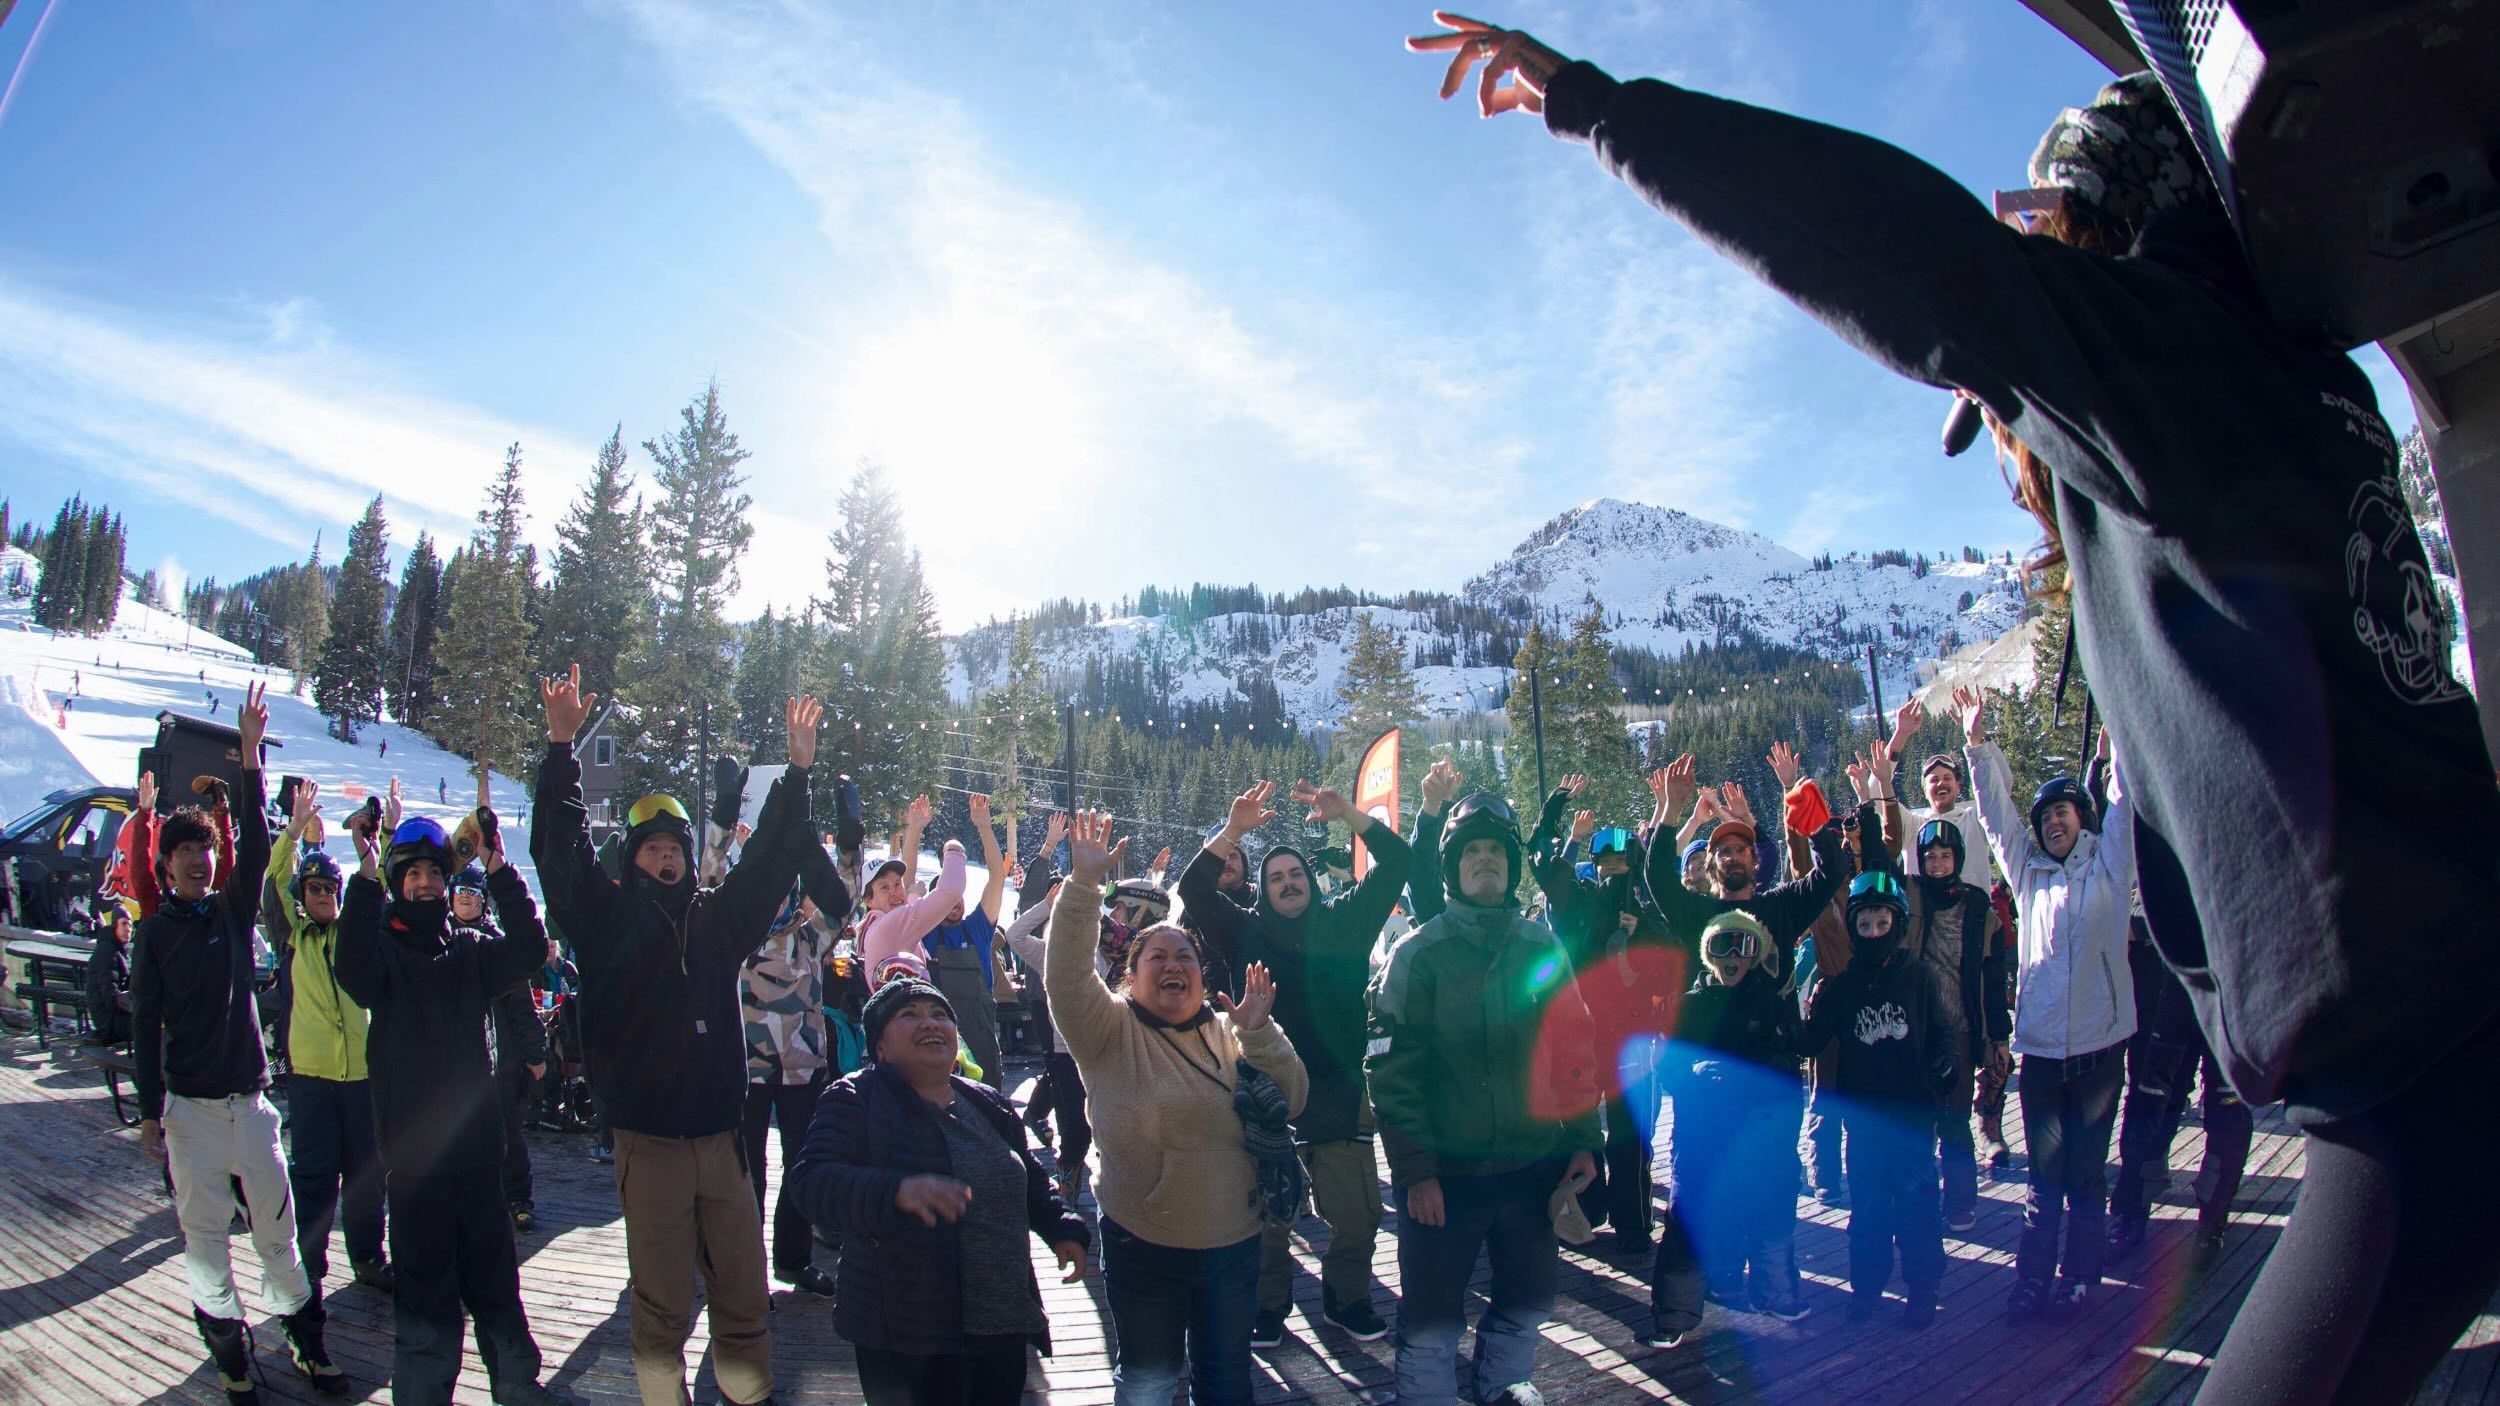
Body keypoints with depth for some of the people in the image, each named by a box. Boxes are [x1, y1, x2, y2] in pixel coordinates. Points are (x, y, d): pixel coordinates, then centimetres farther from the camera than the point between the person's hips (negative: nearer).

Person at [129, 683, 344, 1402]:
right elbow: (145, 1024, -1)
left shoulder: (234, 910, 6)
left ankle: (306, 1340, 17)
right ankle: (228, 1348, 19)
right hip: (190, 1106, -2)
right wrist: (150, 1111, -6)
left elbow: (255, 844, -8)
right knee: (203, 1234, 6)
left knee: (278, 1227, 7)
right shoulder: (155, 931, 0)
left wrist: (250, 756, -16)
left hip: (249, 1097, 2)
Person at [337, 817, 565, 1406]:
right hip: (414, 1152, -3)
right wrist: (366, 877, -28)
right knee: (425, 1287, 3)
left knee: (494, 1276, 15)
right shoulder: (383, 946, -1)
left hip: (477, 1142, 4)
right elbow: (354, 972, -24)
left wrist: (499, 872, -17)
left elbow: (528, 949, -9)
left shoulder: (471, 947, 9)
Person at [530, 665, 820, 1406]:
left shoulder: (718, 917, 11)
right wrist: (561, 746, -15)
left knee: (746, 1296, 8)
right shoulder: (608, 917, 2)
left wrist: (798, 771, 8)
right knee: (661, 1303, 5)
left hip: (721, 1138, 3)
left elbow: (771, 857, 15)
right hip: (648, 1142, -3)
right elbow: (559, 848, -6)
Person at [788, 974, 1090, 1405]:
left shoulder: (989, 1105, 12)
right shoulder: (856, 1101, -7)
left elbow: (1031, 1180, 25)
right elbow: (813, 1182, -22)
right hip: (909, 1341, -6)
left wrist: (1062, 1229, 7)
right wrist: (898, 1191, -37)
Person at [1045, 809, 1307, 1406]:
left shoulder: (1228, 1033, 4)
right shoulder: (1111, 1032, -7)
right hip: (1142, 1246, -3)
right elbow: (1065, 974, -23)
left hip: (1233, 1245, 3)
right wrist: (1083, 883, -33)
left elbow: (1290, 1103, -1)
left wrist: (1259, 1034, -16)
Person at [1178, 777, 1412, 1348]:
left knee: (1356, 1214, 7)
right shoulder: (1247, 932, 6)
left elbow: (1394, 865, 4)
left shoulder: (1344, 921, 8)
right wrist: (1234, 830, -16)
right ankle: (1268, 1307, 20)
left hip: (1341, 1094, 1)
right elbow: (1194, 888, -5)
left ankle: (1347, 1299, 26)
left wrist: (1347, 813, -7)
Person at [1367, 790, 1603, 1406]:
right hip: (1444, 1174, -4)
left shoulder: (1543, 948, 5)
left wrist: (1584, 1141, 2)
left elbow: (1575, 1051, 9)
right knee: (1432, 1313, 6)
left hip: (1534, 1167, 4)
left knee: (1529, 1294, 18)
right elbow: (1391, 1069, -11)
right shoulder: (1418, 955, -7)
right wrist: (1414, 1171, -15)